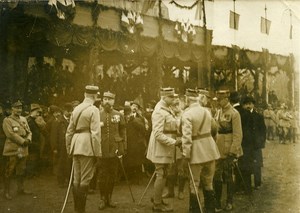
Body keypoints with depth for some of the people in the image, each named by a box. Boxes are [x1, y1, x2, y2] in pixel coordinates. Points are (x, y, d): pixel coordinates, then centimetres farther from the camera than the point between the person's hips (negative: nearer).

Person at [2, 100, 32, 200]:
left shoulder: (24, 119, 15)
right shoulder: (7, 120, -5)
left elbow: (29, 132, 14)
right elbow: (11, 134, -15)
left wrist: (28, 140, -7)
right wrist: (23, 141, -16)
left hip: (23, 150, 6)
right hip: (12, 150, -6)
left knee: (21, 171, 13)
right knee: (9, 171, -2)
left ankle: (21, 189, 26)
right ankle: (6, 192, 6)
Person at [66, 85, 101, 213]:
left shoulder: (76, 109, 10)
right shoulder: (93, 110, -8)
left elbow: (69, 130, 13)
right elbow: (95, 133, -14)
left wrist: (69, 148, 20)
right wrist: (97, 152, -10)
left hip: (76, 146, 7)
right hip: (87, 147, -6)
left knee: (76, 179, 13)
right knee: (85, 180, 0)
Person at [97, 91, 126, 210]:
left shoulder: (119, 115, 6)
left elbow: (123, 132, 8)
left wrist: (123, 149, 3)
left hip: (114, 150, 1)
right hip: (101, 150, -1)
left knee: (112, 175, 8)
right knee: (102, 175, 1)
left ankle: (109, 198, 21)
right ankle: (102, 199, 13)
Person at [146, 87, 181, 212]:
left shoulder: (167, 110, 11)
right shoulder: (159, 112, -19)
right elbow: (158, 135, -24)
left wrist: (175, 140, 9)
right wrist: (174, 142, -24)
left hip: (166, 148, 9)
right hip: (160, 148, -9)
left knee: (163, 175, 16)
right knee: (161, 175, -3)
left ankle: (157, 199, 29)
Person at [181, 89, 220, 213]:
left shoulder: (187, 113, -14)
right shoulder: (207, 111, 7)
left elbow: (187, 135, -20)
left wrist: (186, 153, -18)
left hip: (197, 152, -6)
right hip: (210, 149, 6)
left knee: (194, 183, 5)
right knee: (208, 182, 16)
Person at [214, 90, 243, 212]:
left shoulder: (234, 113, -10)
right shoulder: (218, 112, 10)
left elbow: (238, 135, -13)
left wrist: (233, 152, -16)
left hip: (229, 151, -5)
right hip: (218, 150, 5)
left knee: (228, 176, 5)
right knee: (216, 176, 5)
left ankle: (229, 202, 20)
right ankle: (217, 202, 17)